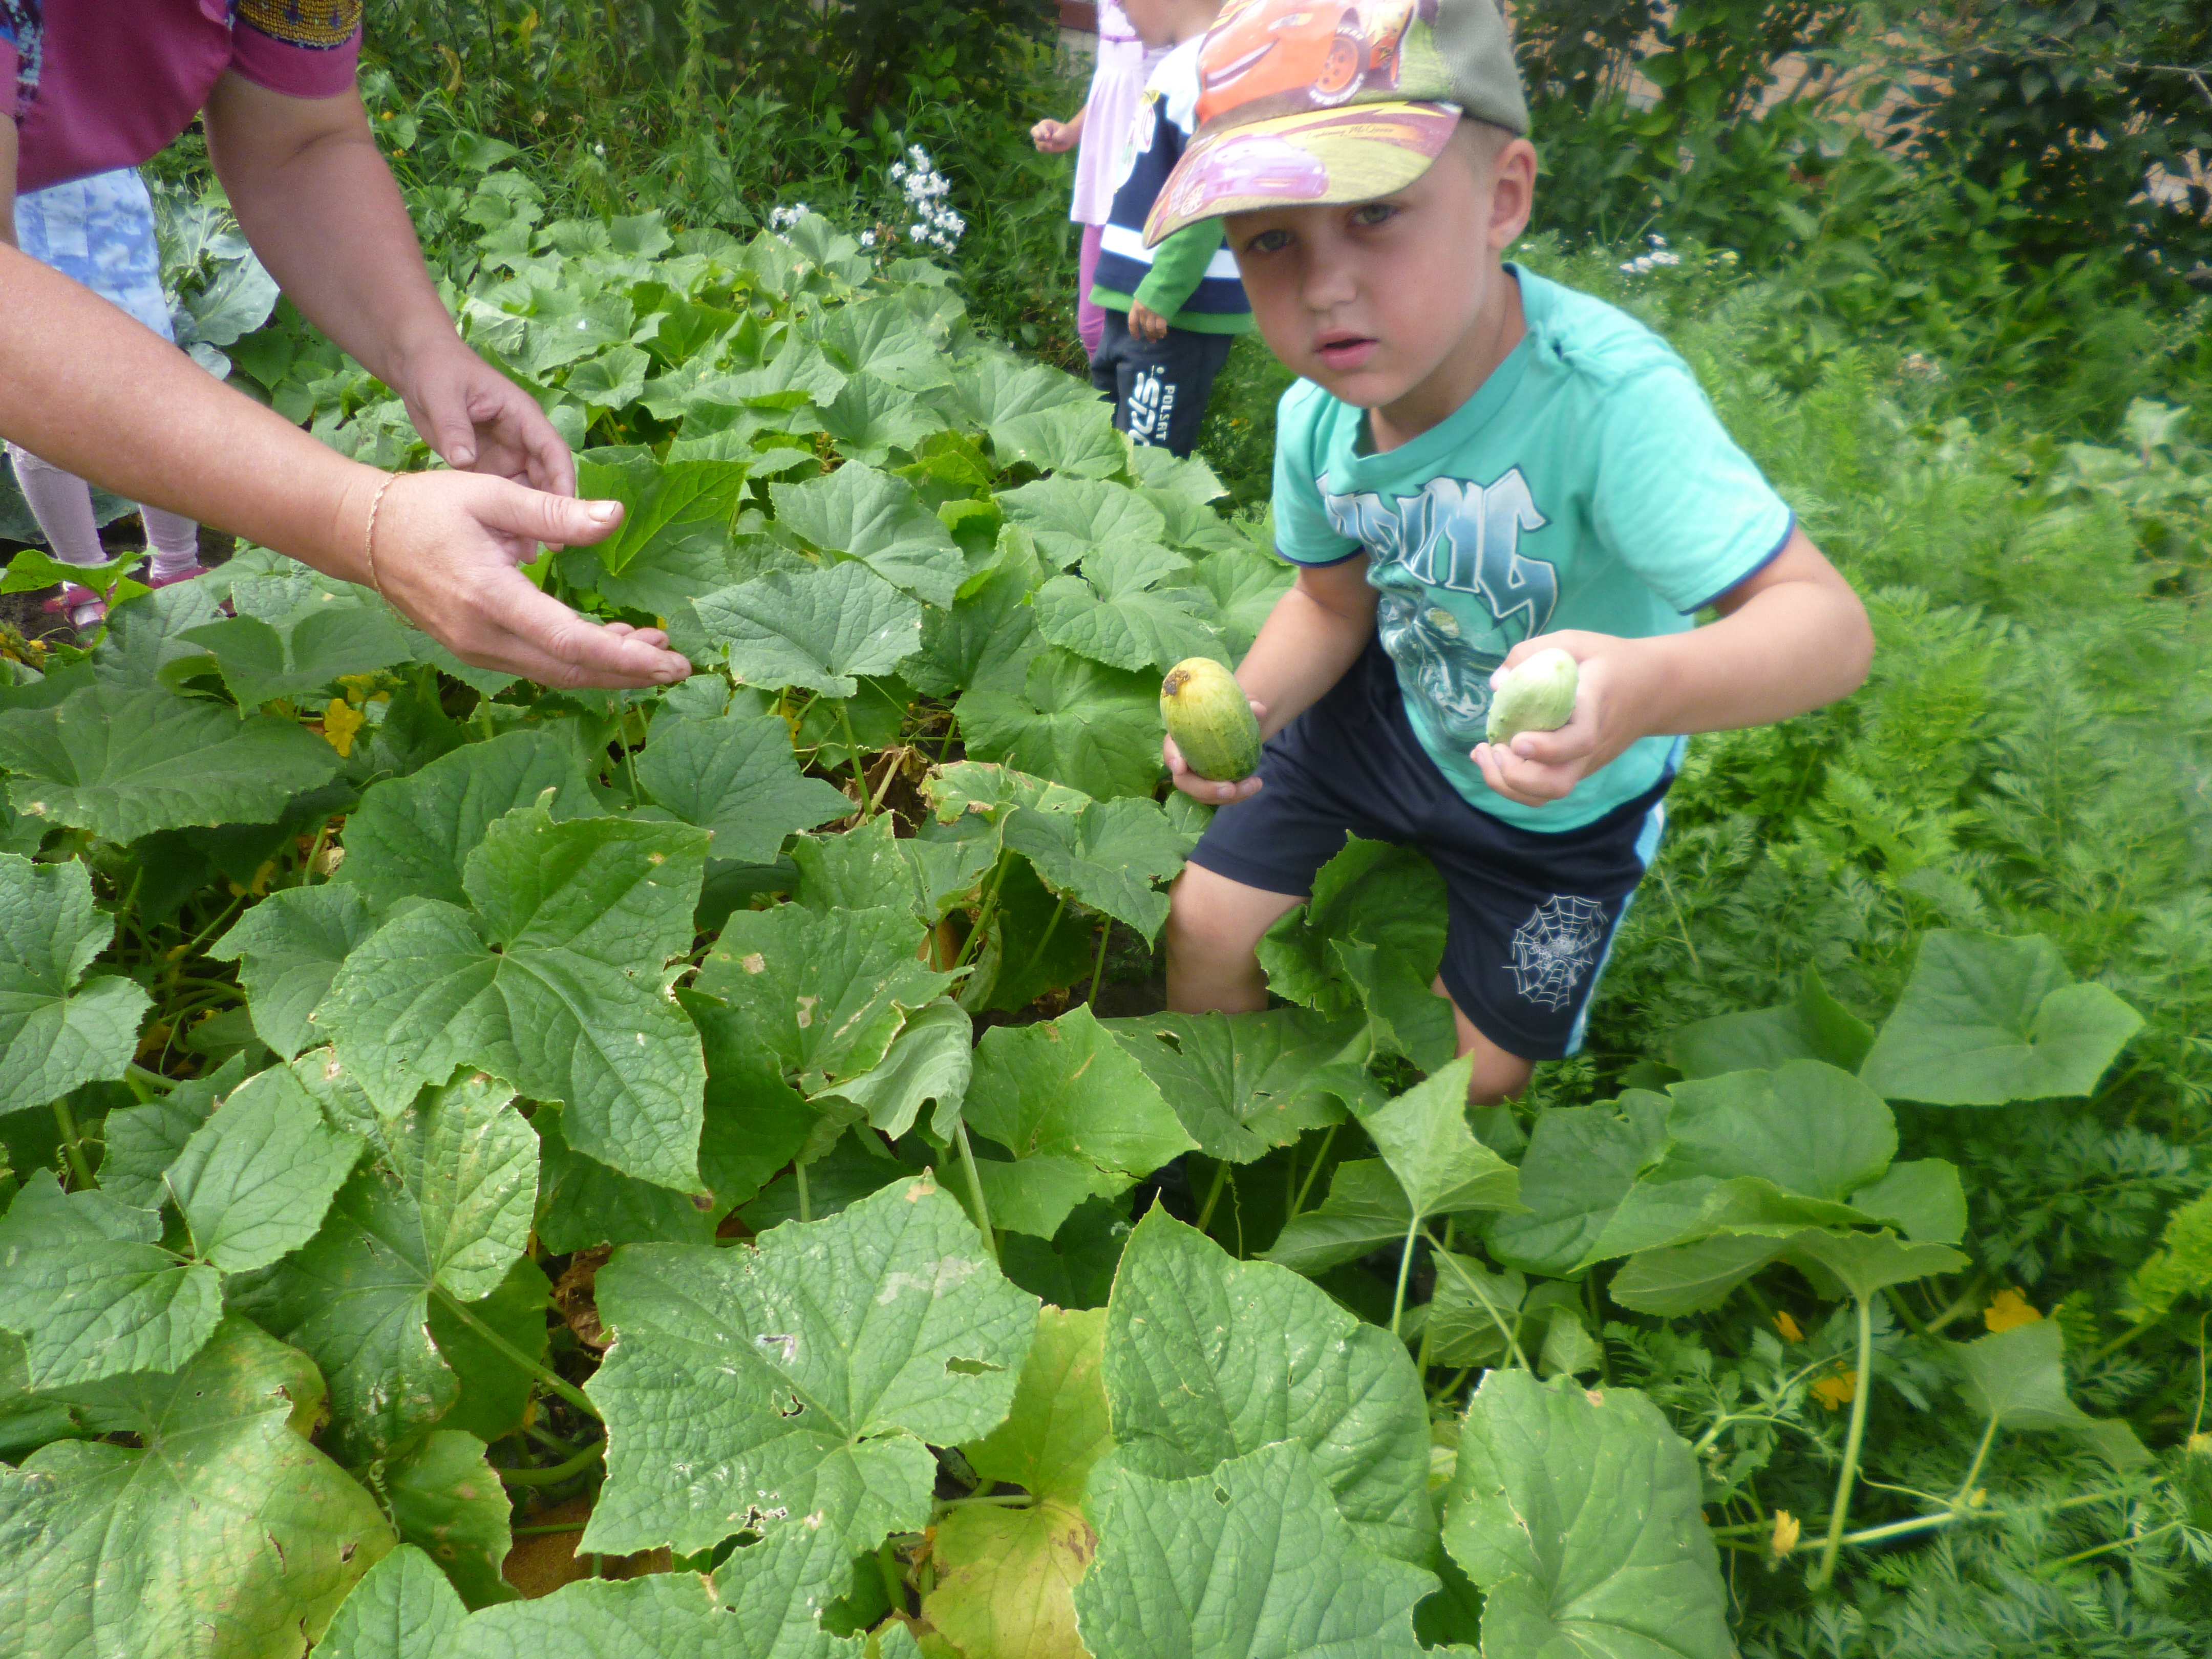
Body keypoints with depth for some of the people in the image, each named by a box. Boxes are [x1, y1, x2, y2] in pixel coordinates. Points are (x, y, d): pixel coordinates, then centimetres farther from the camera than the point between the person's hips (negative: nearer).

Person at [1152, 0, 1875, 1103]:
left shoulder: (1606, 398, -39)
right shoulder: (1316, 416, -19)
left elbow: (1828, 621, -44)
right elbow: (1332, 601, -1)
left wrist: (1652, 687, -66)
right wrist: (1247, 707, -21)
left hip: (1561, 796, -3)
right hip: (1395, 715, 4)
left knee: (1483, 1073, 12)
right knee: (1203, 926, 6)